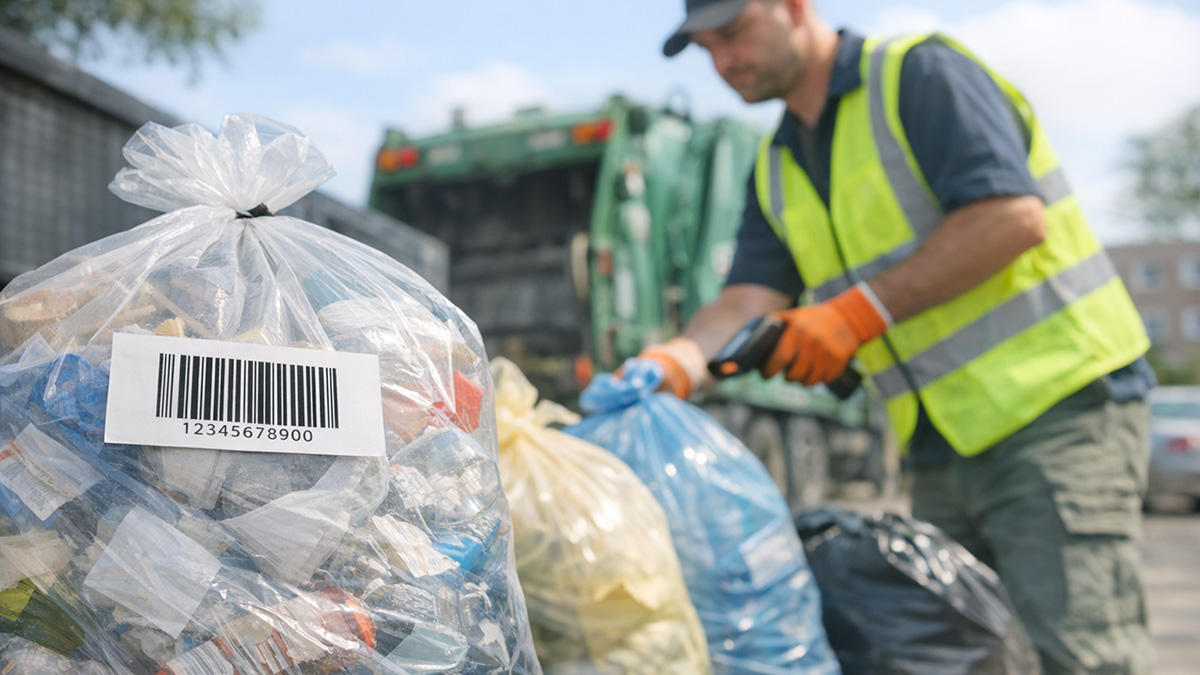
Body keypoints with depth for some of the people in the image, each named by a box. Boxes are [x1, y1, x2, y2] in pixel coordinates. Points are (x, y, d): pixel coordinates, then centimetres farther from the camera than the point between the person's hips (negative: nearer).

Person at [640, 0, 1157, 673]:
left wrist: (863, 312, -19)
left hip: (1058, 406, -7)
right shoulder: (777, 172, 15)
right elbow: (750, 300, 3)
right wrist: (670, 364, -18)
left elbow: (1013, 215, -19)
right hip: (945, 453, 8)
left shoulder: (921, 74, -7)